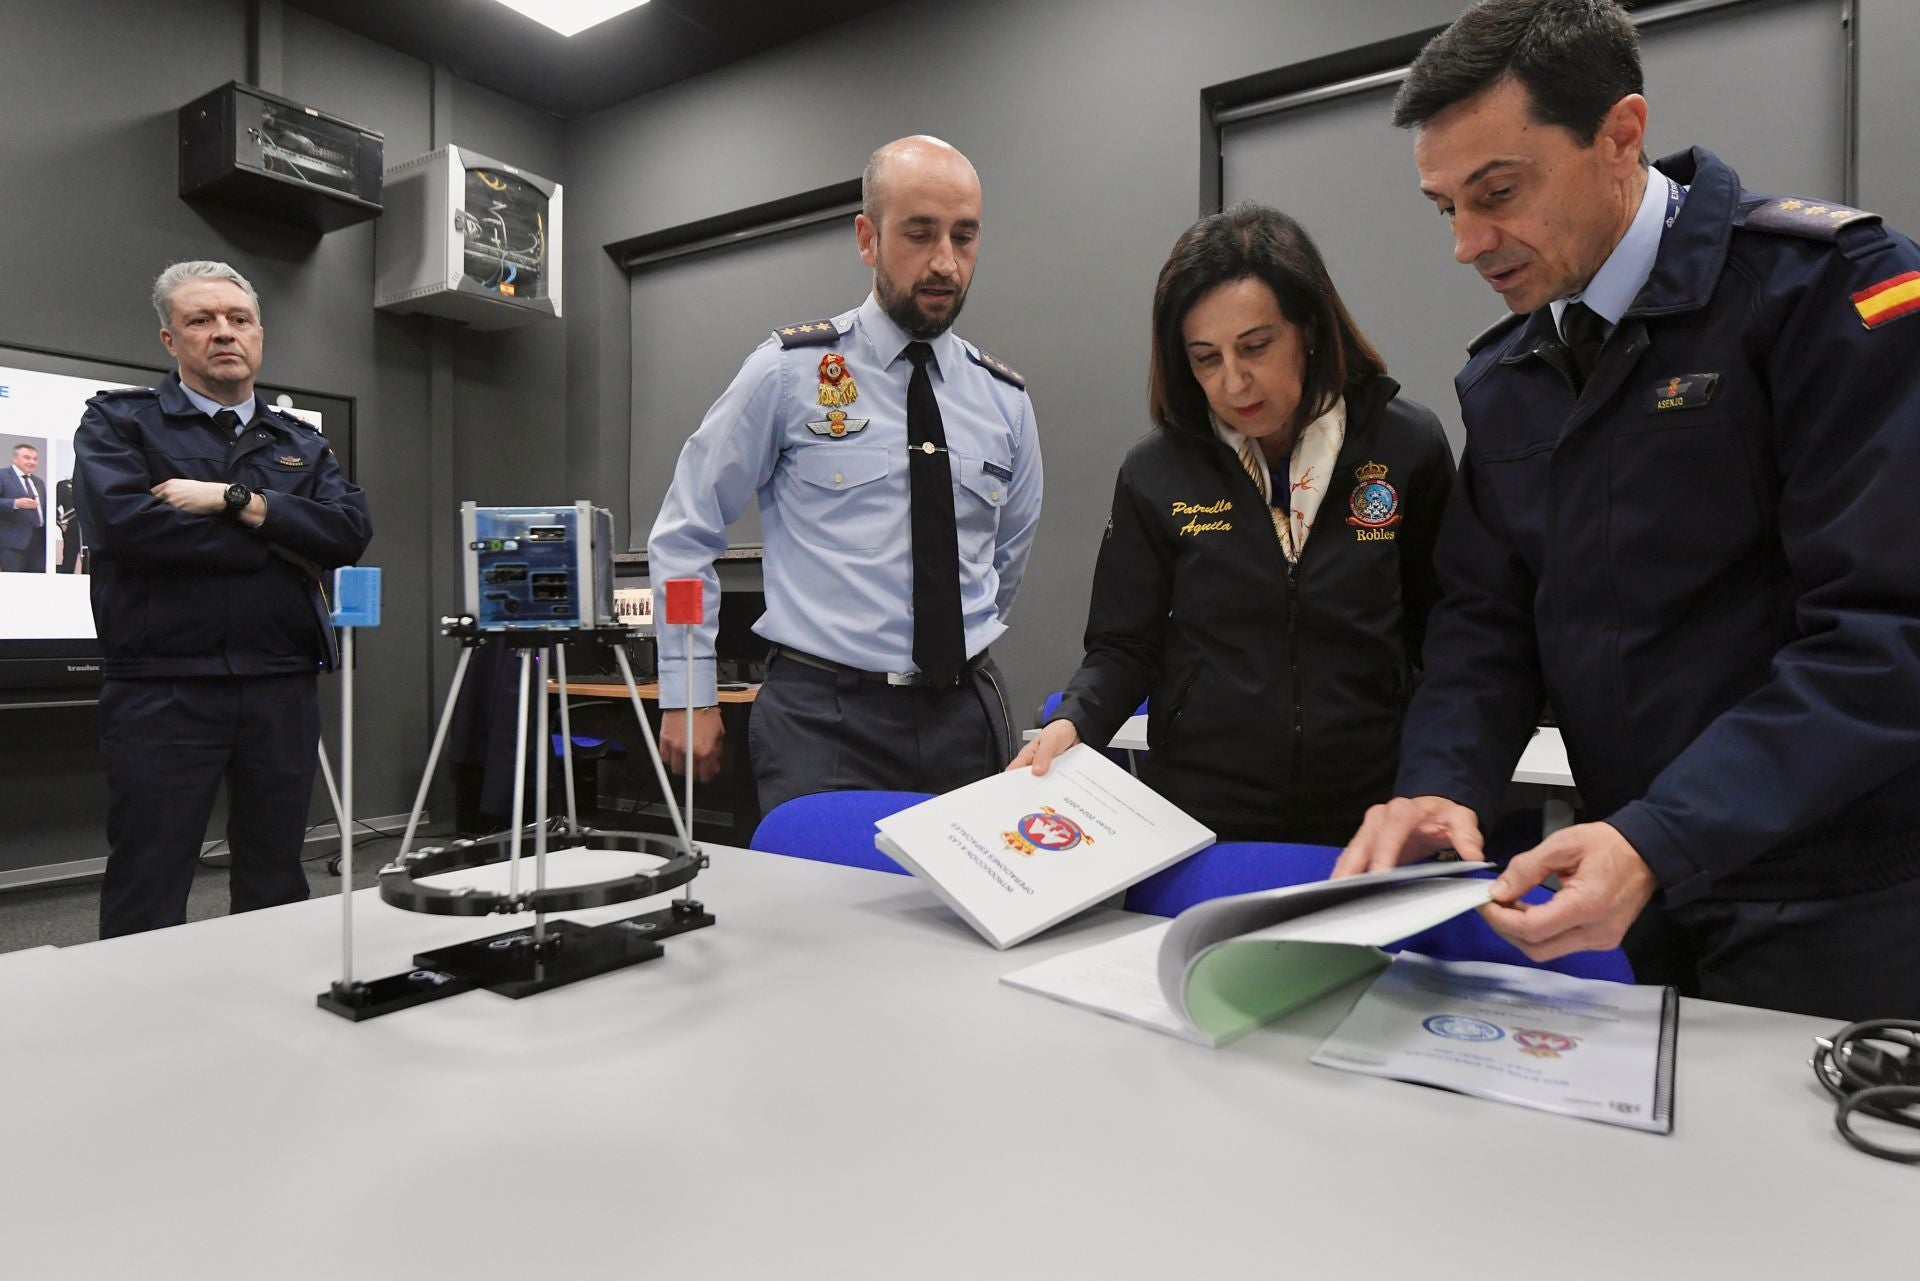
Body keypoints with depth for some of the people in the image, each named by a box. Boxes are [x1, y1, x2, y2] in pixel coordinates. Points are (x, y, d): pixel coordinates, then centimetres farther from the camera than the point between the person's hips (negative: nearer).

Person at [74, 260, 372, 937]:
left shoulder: (303, 443, 15)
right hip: (162, 694, -3)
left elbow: (351, 529, -2)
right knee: (146, 904, 3)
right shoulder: (118, 421, 5)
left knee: (277, 892, 13)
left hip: (282, 693, 4)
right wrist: (275, 542, -9)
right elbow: (122, 520, -14)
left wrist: (237, 500, -13)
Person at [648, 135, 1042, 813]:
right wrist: (689, 695, 0)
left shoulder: (1005, 398, 7)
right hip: (823, 721, -3)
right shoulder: (790, 369, -3)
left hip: (967, 718, 4)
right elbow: (683, 534, 1)